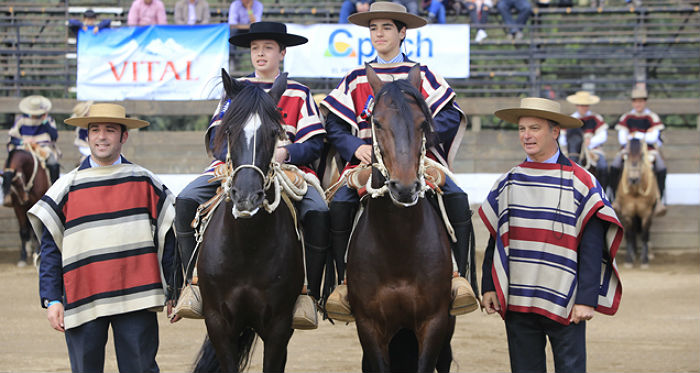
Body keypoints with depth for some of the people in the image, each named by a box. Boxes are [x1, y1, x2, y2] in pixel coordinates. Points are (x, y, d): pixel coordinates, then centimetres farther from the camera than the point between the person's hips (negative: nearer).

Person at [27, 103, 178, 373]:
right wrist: (51, 300, 0)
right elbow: (50, 250, 7)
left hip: (135, 299, 0)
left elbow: (167, 239, 11)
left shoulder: (144, 183, 7)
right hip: (83, 300, 1)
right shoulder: (67, 188, 6)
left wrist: (174, 290, 8)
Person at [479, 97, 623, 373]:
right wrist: (489, 287, 5)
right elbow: (495, 239, 13)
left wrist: (587, 299, -13)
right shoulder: (508, 183, 9)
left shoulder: (580, 183, -3)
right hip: (516, 302, 4)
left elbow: (591, 249, -7)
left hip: (565, 306, -4)